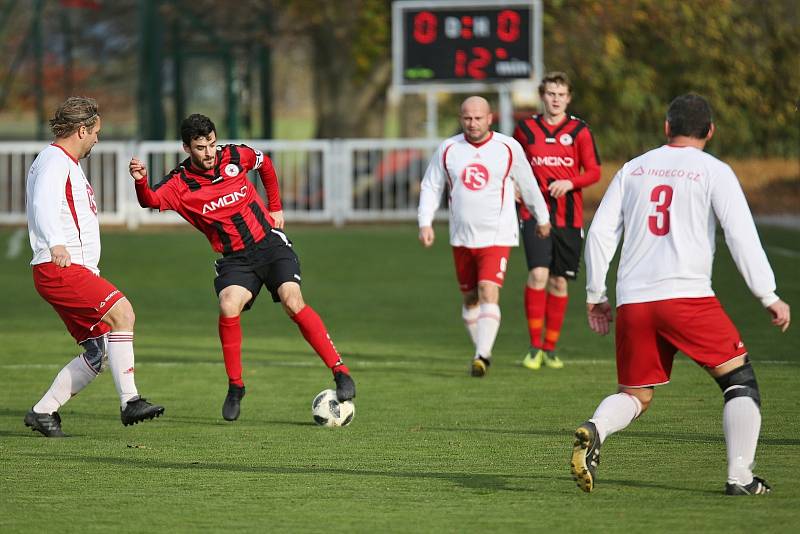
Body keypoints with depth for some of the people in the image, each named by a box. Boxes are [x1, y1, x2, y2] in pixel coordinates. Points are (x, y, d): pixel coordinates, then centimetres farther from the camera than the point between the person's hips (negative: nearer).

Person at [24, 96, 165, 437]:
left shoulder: (68, 164, 26)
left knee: (99, 353, 5)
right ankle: (129, 402, -28)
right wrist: (56, 245, -43)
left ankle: (43, 412, 10)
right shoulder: (54, 161, -7)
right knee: (121, 312, -25)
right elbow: (44, 205, -26)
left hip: (75, 271, 11)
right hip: (58, 269, -11)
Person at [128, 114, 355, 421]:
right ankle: (235, 388, -7)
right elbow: (151, 200, -30)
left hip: (270, 242, 0)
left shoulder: (236, 156, -5)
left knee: (293, 303, -20)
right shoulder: (180, 184, -11)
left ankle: (341, 372, -13)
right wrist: (141, 181, -50)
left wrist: (276, 208, 19)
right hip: (234, 258, 0)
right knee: (228, 307, -26)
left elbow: (265, 164, 17)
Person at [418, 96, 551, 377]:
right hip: (462, 238, 4)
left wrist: (542, 218, 21)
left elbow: (528, 185, 10)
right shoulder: (448, 149, 2)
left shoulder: (508, 148, -3)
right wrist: (425, 222, -3)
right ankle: (482, 351, 28)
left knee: (489, 293, -19)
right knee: (470, 298, 12)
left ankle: (482, 356, -24)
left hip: (497, 237, -4)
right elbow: (431, 187, 9)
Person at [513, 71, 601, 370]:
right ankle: (535, 347, -9)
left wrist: (569, 183, -15)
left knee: (559, 281, 6)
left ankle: (550, 348, 19)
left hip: (569, 216, 1)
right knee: (538, 274, -17)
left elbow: (594, 172, 2)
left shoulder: (579, 131, 3)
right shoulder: (525, 129, 6)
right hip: (535, 213, -1)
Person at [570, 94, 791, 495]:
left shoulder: (633, 169, 15)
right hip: (686, 296, -4)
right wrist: (769, 297, -1)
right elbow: (742, 236, -5)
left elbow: (600, 232, 12)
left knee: (634, 396, 14)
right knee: (740, 380, 8)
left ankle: (594, 430, -17)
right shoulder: (714, 172, 3)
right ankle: (740, 476, -3)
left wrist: (595, 295, 19)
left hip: (632, 301, 4)